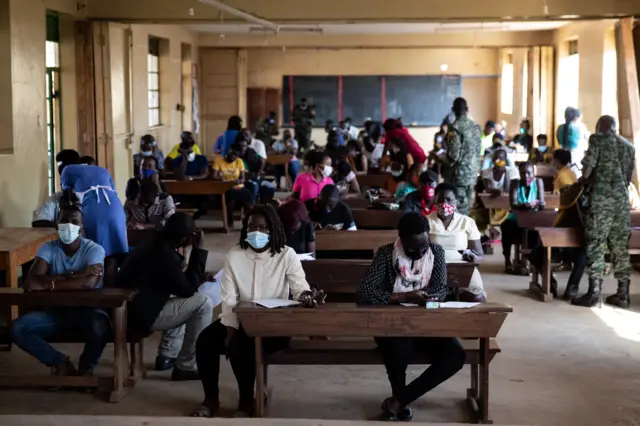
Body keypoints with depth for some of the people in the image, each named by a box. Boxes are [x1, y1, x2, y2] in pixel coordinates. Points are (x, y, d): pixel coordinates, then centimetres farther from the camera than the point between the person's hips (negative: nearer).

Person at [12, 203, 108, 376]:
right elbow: (30, 282, -19)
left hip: (87, 310, -3)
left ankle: (85, 368, -5)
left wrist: (47, 284, -23)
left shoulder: (94, 249, -10)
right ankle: (60, 362, -2)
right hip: (56, 310, 3)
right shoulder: (48, 248, -4)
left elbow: (88, 283, -29)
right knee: (18, 328, -21)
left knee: (100, 327, -37)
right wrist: (73, 275, -24)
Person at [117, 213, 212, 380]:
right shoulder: (165, 255, -23)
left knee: (185, 302, 28)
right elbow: (187, 289, -12)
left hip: (133, 308, 10)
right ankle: (186, 367, -4)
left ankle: (167, 355, 24)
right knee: (203, 303, -10)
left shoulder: (155, 244, 7)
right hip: (143, 315, -10)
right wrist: (199, 250, -11)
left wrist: (197, 278, 11)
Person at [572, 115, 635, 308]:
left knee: (595, 244, -3)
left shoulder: (598, 139, 0)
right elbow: (629, 177, 19)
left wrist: (584, 182, 14)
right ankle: (623, 294, 8)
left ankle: (594, 292, -6)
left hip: (601, 198, -5)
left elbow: (587, 169, -6)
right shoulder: (629, 146, 18)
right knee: (620, 246, 8)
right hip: (623, 199, 6)